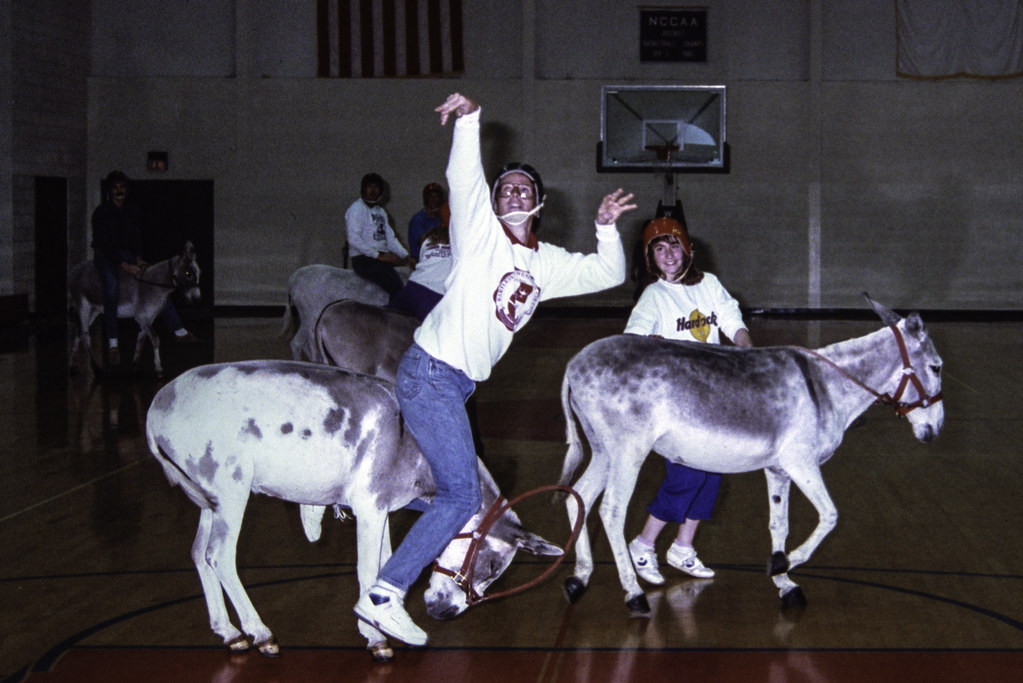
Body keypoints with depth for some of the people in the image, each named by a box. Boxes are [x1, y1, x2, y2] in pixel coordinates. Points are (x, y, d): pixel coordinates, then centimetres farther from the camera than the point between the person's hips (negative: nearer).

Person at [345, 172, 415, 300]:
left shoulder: (381, 211, 24)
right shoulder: (356, 208, -1)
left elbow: (390, 238, 20)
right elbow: (354, 240, -12)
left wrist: (406, 256, 4)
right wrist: (378, 256, -14)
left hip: (382, 258, 7)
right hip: (363, 259, -7)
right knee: (396, 287, -26)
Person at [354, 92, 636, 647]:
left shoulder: (548, 264, 16)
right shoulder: (481, 233, -3)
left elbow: (607, 274, 23)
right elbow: (463, 180, -19)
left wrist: (607, 228, 7)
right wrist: (469, 122, -32)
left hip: (458, 384, 8)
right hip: (429, 375, -8)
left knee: (457, 489, 17)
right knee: (461, 494, -14)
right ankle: (384, 596, -14)